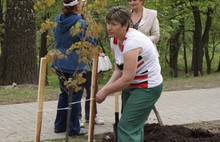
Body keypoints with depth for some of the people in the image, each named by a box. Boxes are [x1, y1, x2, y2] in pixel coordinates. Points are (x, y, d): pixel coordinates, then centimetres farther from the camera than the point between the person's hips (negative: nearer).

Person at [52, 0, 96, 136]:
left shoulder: (58, 20, 2)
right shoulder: (79, 23, -18)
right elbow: (89, 41, -8)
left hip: (60, 64, 7)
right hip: (75, 65, -7)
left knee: (64, 94, 19)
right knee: (75, 96, 4)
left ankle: (60, 125, 23)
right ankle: (73, 129, 10)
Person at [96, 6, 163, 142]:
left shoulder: (132, 42, -29)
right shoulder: (115, 40, -2)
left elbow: (127, 78, -30)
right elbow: (119, 70, 3)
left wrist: (105, 92, -19)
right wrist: (104, 88, -10)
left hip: (148, 87, -9)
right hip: (132, 86, 9)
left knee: (126, 127, -13)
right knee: (134, 125, 18)